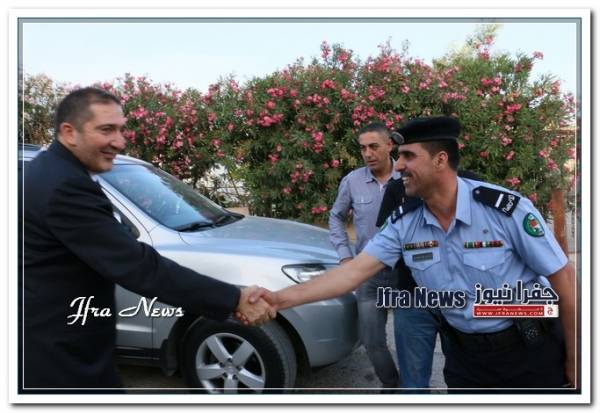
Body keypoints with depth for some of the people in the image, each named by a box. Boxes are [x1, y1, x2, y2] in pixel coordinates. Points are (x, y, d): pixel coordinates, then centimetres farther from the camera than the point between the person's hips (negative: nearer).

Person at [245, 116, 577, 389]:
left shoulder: (506, 208, -22)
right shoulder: (403, 222, -12)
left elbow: (563, 277, -13)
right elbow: (355, 270, -16)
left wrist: (573, 358, -5)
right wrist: (281, 299, -27)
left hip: (529, 350, -2)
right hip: (463, 352, 3)